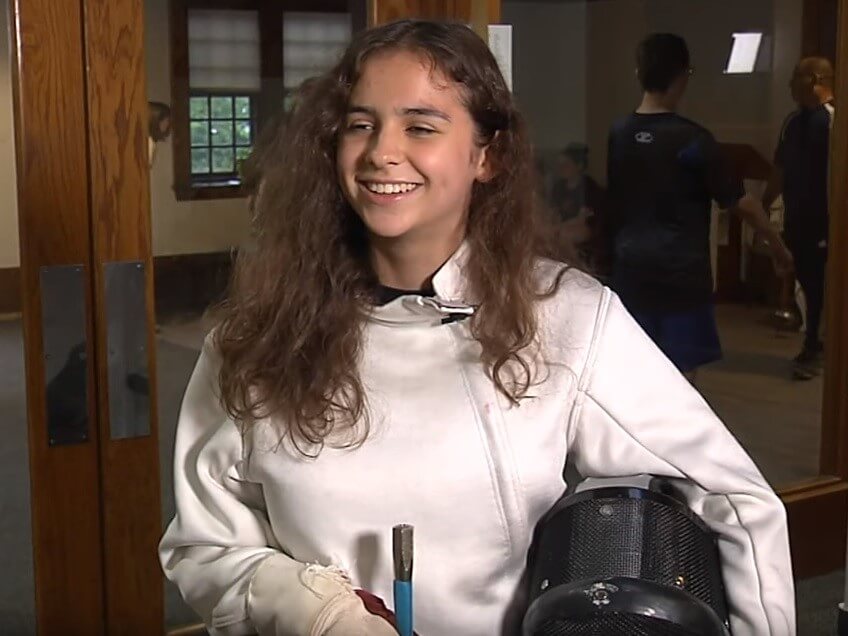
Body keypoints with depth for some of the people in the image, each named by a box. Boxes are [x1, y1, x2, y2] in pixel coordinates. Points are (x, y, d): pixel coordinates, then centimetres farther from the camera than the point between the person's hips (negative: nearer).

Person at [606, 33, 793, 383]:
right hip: (680, 271, -5)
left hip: (631, 268, 5)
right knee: (680, 376, 1)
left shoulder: (619, 134, 2)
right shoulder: (692, 139, -13)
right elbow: (740, 202, -8)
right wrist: (778, 246, 5)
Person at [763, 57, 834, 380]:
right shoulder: (794, 121, 13)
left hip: (822, 221, -8)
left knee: (817, 286, -1)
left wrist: (832, 224, -21)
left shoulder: (832, 119, -13)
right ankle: (813, 345, 26)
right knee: (808, 284, 15)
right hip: (797, 219, 8)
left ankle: (812, 349, 7)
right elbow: (781, 170, 19)